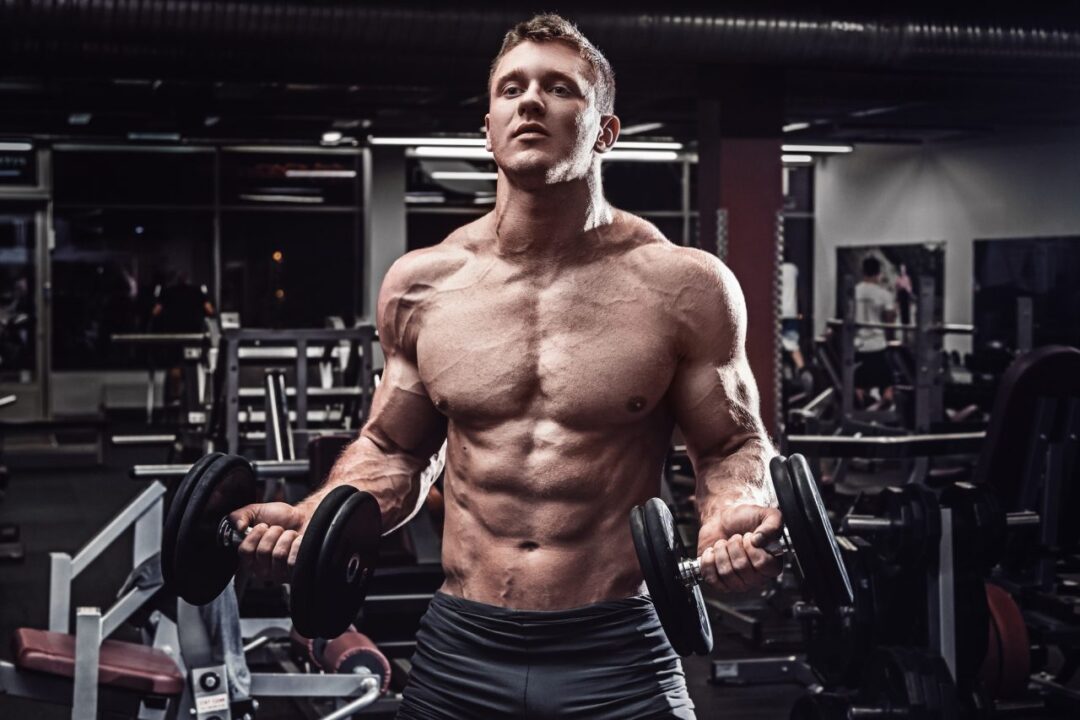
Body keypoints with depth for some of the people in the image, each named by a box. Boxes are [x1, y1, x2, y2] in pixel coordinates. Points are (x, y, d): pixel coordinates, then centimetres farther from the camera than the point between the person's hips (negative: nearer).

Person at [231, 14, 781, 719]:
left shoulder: (684, 286, -5)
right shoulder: (422, 284, 2)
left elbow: (732, 445, 3)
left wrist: (735, 517, -18)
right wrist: (312, 516, -5)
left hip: (616, 656, -2)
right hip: (458, 652, 3)